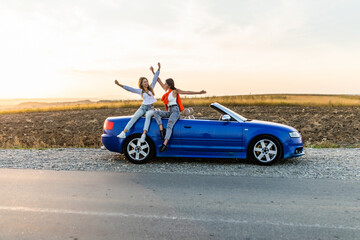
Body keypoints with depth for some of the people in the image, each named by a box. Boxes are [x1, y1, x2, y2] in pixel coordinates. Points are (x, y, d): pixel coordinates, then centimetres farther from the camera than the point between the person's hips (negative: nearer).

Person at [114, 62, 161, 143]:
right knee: (135, 117, -27)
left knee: (148, 115, -36)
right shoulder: (140, 91, 9)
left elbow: (155, 78, 8)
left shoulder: (151, 87, 12)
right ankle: (124, 133, -37)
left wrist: (159, 68, 3)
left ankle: (144, 134, -47)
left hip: (151, 108, 0)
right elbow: (129, 89, 3)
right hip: (143, 107, 0)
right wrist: (119, 85, -4)